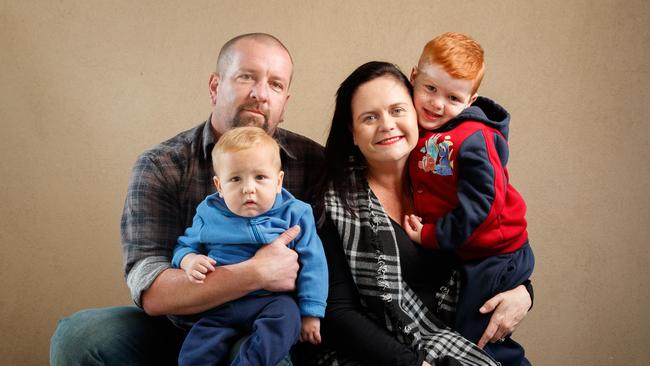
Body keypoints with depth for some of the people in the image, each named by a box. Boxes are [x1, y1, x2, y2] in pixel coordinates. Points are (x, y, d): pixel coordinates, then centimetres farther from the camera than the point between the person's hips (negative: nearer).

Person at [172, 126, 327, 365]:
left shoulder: (294, 214, 0)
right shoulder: (209, 214, 6)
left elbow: (312, 263, 2)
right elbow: (185, 245, 18)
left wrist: (311, 313, -3)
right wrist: (189, 260, -7)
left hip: (273, 299, -1)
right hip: (221, 307, 2)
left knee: (286, 316, -35)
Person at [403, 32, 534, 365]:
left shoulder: (471, 140, -22)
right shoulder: (421, 130, 2)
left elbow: (478, 204, -24)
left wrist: (432, 235, -19)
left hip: (494, 254, -8)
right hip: (457, 253, 8)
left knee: (474, 337, -3)